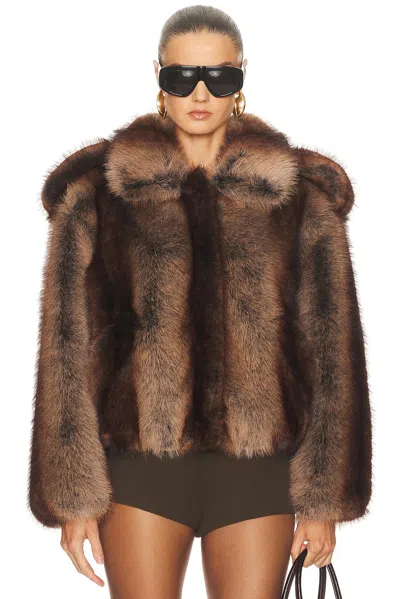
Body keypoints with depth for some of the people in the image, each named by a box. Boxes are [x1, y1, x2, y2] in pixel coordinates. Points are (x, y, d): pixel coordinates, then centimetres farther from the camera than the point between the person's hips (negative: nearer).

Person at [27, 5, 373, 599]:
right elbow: (70, 345, 1)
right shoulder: (96, 189, 1)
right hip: (140, 458, 0)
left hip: (258, 462, 1)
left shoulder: (303, 192, 2)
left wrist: (325, 499, 2)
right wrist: (74, 495, -3)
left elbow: (330, 347, 3)